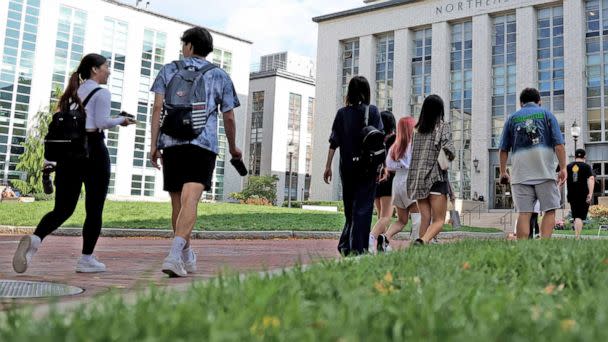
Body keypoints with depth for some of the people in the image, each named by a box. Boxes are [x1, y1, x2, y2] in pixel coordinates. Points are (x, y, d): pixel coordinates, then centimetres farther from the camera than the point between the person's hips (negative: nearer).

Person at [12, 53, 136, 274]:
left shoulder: (72, 93, 19)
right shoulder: (101, 93, -2)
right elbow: (102, 122, -11)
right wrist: (121, 120, 4)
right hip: (92, 150, -6)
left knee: (62, 208, 6)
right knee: (94, 208, 4)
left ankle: (35, 239, -21)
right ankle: (86, 259, 7)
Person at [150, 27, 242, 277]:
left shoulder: (169, 70, 14)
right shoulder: (220, 76, 14)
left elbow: (158, 108, 3)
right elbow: (229, 118, 12)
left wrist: (153, 144, 3)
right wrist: (233, 147, 26)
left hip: (171, 143, 2)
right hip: (204, 144, -2)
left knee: (178, 203, 12)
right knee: (190, 201, -13)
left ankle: (187, 257, 25)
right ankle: (174, 255, -31)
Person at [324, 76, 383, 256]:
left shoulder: (342, 112, 4)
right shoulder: (372, 111, -3)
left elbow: (334, 142, 3)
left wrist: (328, 166, 7)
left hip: (347, 166, 3)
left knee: (350, 206, 16)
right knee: (363, 207, 2)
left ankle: (345, 244, 12)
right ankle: (358, 248, 0)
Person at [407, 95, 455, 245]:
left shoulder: (416, 129, 8)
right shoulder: (442, 127, -4)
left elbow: (409, 153, 7)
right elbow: (449, 152, -14)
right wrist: (449, 158, 6)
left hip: (417, 178, 4)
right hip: (436, 178, -4)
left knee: (424, 219, 9)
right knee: (439, 220, -1)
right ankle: (423, 240, -26)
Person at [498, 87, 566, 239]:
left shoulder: (512, 118, 14)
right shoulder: (546, 114, 9)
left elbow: (504, 149, 12)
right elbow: (558, 144, 0)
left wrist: (503, 172, 20)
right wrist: (563, 168, 2)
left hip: (520, 174, 2)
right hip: (545, 172, -2)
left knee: (524, 214, 1)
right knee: (550, 211, 4)